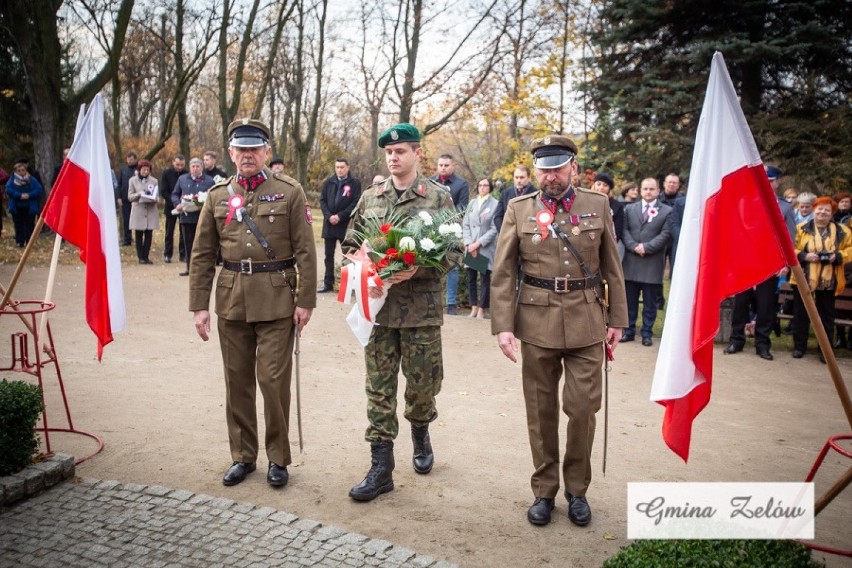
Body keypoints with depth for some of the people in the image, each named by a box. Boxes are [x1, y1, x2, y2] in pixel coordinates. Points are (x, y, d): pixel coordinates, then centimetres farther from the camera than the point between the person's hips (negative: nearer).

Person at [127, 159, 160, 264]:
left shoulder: (154, 180, 6)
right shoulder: (133, 180, 5)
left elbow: (157, 196, 7)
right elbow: (130, 197, 3)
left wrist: (153, 198, -15)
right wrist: (139, 194, -15)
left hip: (151, 211, 1)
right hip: (138, 211, -1)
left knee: (149, 235, 2)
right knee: (139, 235, 3)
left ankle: (146, 256, 11)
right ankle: (141, 257, 9)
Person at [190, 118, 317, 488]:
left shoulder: (290, 191, -2)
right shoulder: (217, 195, 8)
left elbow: (305, 251, -4)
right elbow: (202, 255, 8)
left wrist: (305, 301, -9)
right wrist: (199, 305, 3)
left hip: (277, 299, -3)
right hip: (231, 300, 4)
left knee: (273, 380, -1)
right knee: (237, 381, 11)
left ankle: (278, 458, 17)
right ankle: (243, 456, 26)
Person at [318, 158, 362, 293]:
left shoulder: (355, 183, -1)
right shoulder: (329, 182, 10)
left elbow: (356, 203, -8)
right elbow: (322, 200, 7)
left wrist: (340, 216, -15)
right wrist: (329, 216, -9)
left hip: (346, 225, -4)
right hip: (329, 224, 4)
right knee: (329, 255, 8)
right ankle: (328, 283, 14)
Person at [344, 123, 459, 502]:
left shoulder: (438, 197, -1)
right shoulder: (369, 197, 9)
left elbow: (453, 253, -6)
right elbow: (350, 245, 13)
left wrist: (416, 269, -20)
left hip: (422, 308, -2)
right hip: (378, 306, 3)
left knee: (422, 383, 8)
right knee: (379, 387, 4)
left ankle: (420, 434, 39)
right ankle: (381, 467, 13)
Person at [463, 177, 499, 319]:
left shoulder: (495, 205, -2)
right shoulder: (471, 203, 11)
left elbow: (494, 229, -5)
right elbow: (465, 225, 9)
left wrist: (478, 243, -10)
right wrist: (469, 244, -5)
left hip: (486, 248, -4)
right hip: (470, 247, 4)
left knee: (485, 279, -1)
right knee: (471, 278, 4)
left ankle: (481, 310, 4)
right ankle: (474, 307, 12)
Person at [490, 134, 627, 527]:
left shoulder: (598, 206, 4)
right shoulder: (519, 210, 2)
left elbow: (612, 269, 8)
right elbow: (503, 273, 0)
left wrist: (616, 319, 6)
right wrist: (502, 326, -7)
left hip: (587, 322, 0)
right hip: (537, 322, 0)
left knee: (583, 408, 3)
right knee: (541, 411, 9)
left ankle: (577, 490, 24)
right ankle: (544, 491, 26)